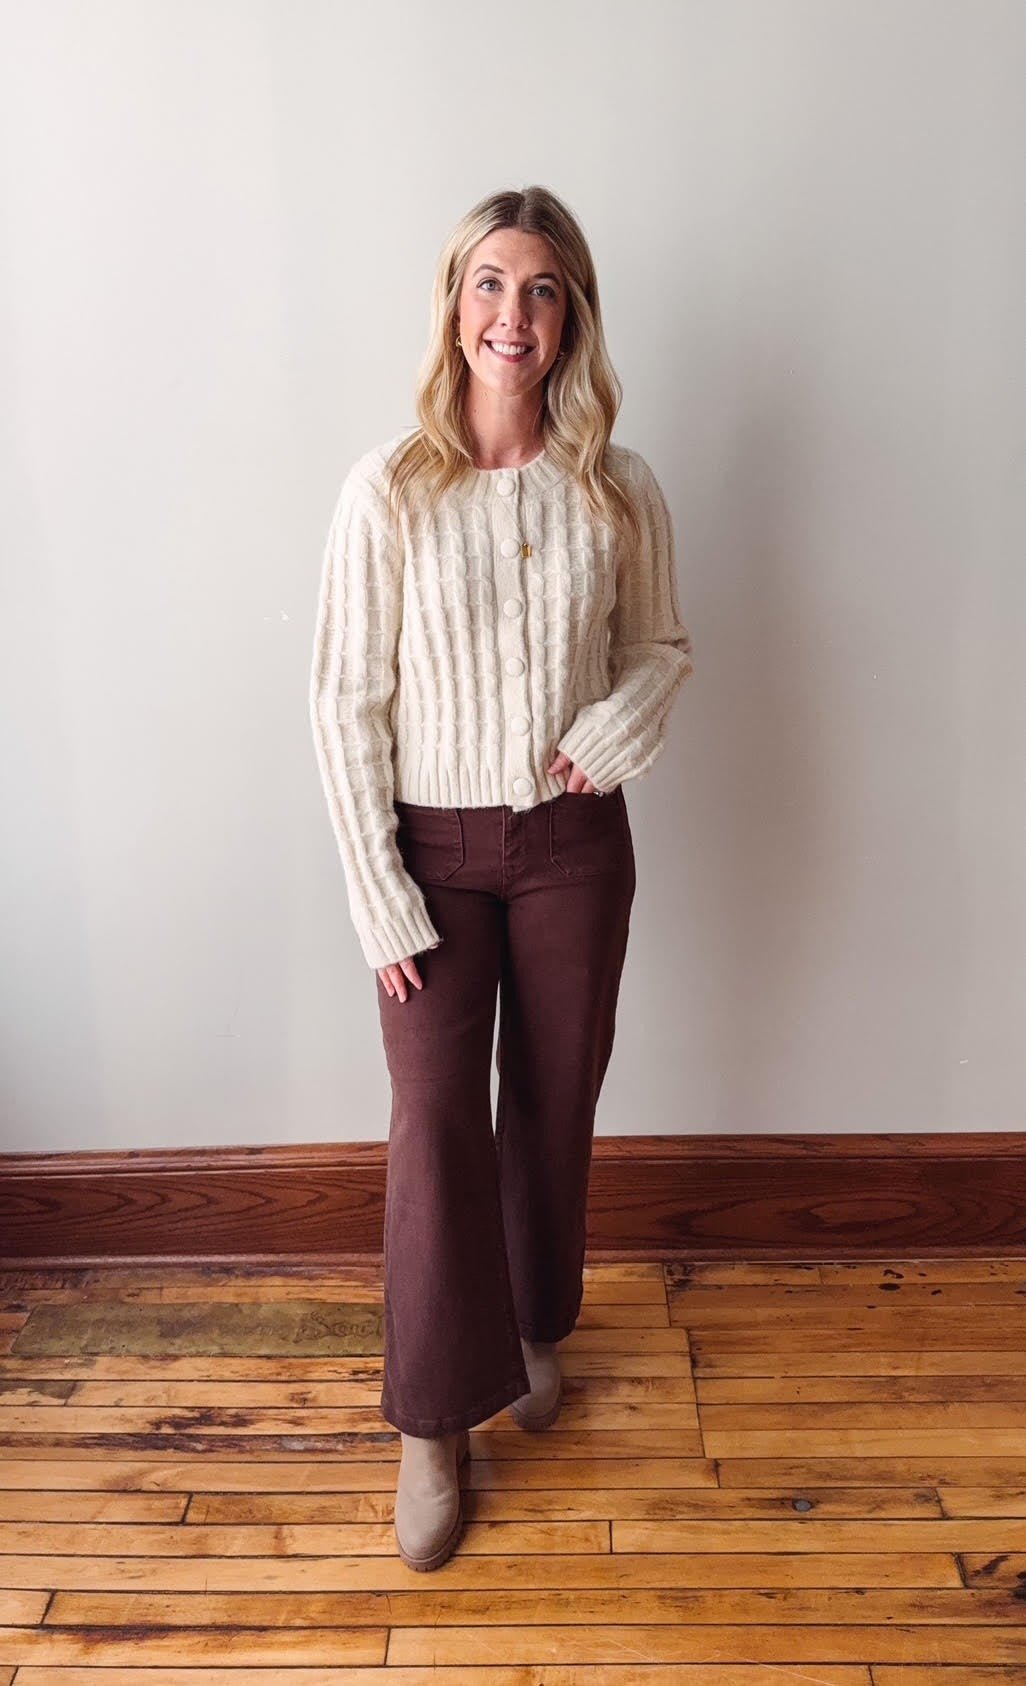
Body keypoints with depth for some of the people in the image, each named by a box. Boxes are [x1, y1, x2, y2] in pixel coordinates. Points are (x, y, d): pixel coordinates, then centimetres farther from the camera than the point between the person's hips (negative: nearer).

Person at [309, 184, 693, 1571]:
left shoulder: (620, 493, -3)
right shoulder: (388, 491, -10)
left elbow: (663, 648, 11)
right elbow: (346, 704, -9)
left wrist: (620, 725, -13)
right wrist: (381, 903, -12)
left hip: (573, 843, 2)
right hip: (435, 845, -2)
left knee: (554, 1105, 15)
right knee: (436, 1124, -1)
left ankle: (534, 1327, 42)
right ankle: (434, 1422, 20)